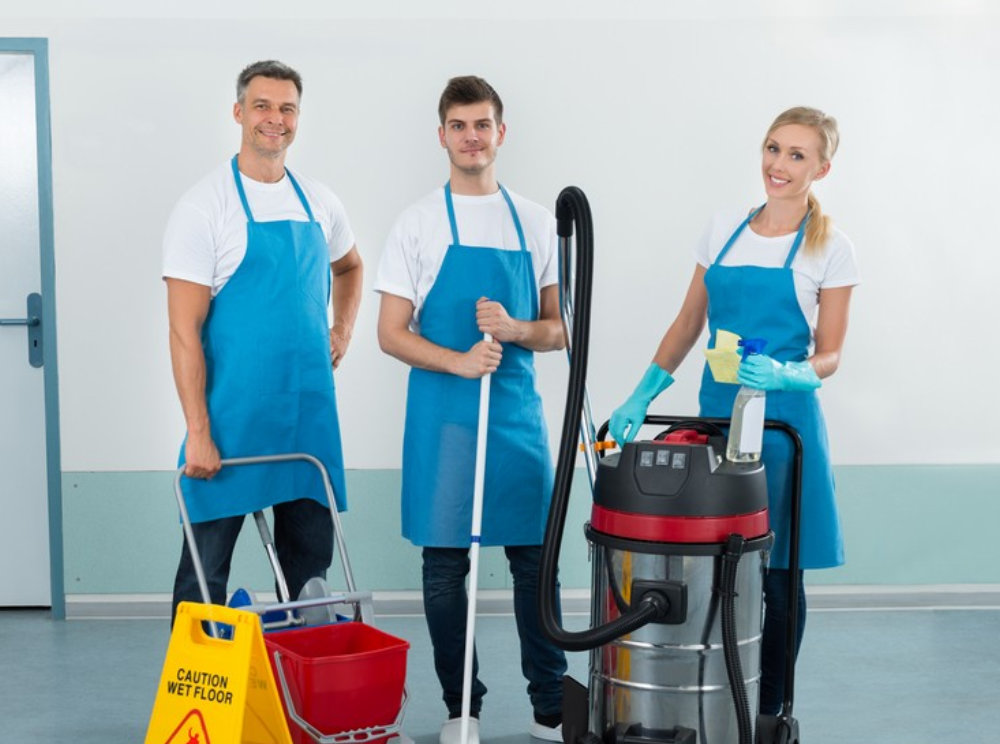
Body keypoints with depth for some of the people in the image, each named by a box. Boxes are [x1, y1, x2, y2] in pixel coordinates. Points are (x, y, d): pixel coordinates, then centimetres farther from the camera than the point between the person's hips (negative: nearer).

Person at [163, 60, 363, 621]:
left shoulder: (318, 202, 9)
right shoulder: (206, 206, -9)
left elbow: (350, 267, 31)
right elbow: (185, 330, -12)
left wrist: (343, 330, 12)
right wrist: (199, 433, -17)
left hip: (311, 408, 6)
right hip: (233, 414, -6)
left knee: (311, 559, 13)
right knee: (207, 563, -1)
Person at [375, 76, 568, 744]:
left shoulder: (536, 223, 8)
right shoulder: (419, 224, 0)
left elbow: (559, 330, 10)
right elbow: (391, 333, -2)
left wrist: (515, 330, -12)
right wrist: (458, 361, -19)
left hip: (519, 412, 2)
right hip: (443, 416, -2)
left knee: (536, 558, 5)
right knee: (446, 564, 4)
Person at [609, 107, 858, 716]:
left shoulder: (830, 248, -3)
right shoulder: (724, 230, 9)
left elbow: (830, 354, -3)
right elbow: (688, 324, 12)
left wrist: (788, 375, -24)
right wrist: (642, 397, 3)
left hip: (784, 418, -4)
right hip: (716, 413, 4)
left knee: (777, 575, 4)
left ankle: (769, 714, 17)